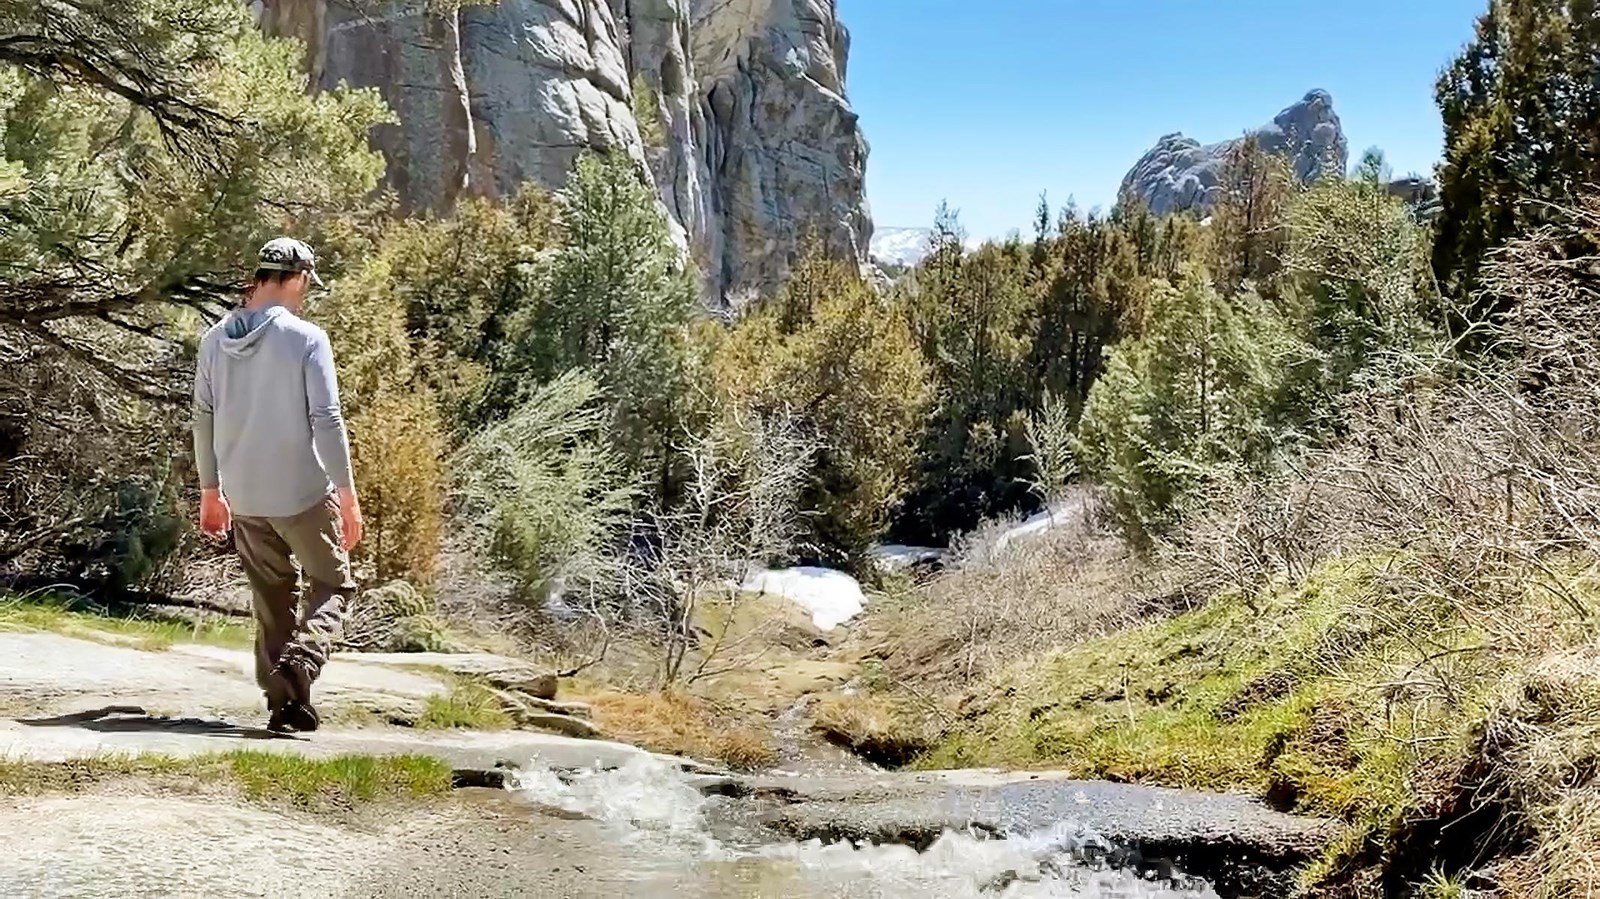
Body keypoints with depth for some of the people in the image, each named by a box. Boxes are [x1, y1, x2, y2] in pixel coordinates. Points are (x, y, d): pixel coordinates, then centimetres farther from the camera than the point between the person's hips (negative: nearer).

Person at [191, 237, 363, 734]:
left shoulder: (215, 340, 5)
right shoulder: (306, 338, -11)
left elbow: (204, 419, 10)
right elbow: (326, 421, -12)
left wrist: (211, 491, 19)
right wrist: (348, 498, -8)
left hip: (243, 497, 5)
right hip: (303, 493, -5)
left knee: (271, 599, 16)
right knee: (332, 585, 9)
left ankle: (282, 701, 15)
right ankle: (298, 665, -16)